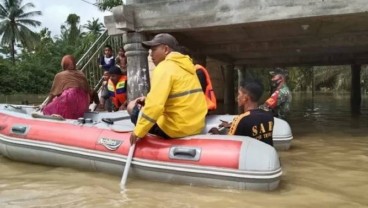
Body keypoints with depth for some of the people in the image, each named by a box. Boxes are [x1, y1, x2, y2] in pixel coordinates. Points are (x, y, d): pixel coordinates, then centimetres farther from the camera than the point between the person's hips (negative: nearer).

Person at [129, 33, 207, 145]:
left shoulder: (164, 67, -14)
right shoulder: (184, 64, 15)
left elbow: (155, 105, -23)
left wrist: (138, 132, -14)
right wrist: (148, 100, 13)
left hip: (177, 127, -9)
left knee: (136, 112, 11)